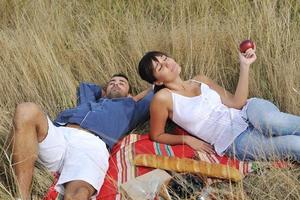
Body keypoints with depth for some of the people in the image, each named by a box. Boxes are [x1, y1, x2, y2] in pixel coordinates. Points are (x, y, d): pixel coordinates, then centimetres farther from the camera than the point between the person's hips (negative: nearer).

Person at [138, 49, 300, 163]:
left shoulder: (201, 80, 16)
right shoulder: (163, 98, 0)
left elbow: (236, 103, 7)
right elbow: (156, 135, 10)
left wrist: (244, 66, 1)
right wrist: (187, 139, -3)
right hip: (235, 142, -4)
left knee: (272, 122, -37)